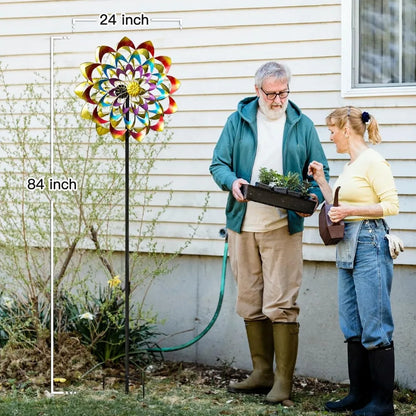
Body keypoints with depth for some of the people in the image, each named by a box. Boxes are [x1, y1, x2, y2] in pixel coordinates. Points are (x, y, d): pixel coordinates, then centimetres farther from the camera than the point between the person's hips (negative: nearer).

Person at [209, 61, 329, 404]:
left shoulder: (302, 125, 7)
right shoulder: (238, 122, 8)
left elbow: (319, 171, 8)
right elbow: (219, 163, 6)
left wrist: (314, 196, -13)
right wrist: (232, 182, -16)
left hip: (283, 227, -3)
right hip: (243, 225, 3)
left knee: (281, 304, -9)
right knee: (251, 304, 9)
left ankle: (283, 381, -2)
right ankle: (262, 373, 21)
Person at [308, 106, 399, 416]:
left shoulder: (373, 161, -10)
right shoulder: (350, 165, 17)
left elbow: (391, 205, -15)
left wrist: (351, 210, -18)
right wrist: (321, 182, 19)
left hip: (370, 245, -10)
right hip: (348, 248, 10)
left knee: (374, 327, -6)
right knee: (353, 326, 11)